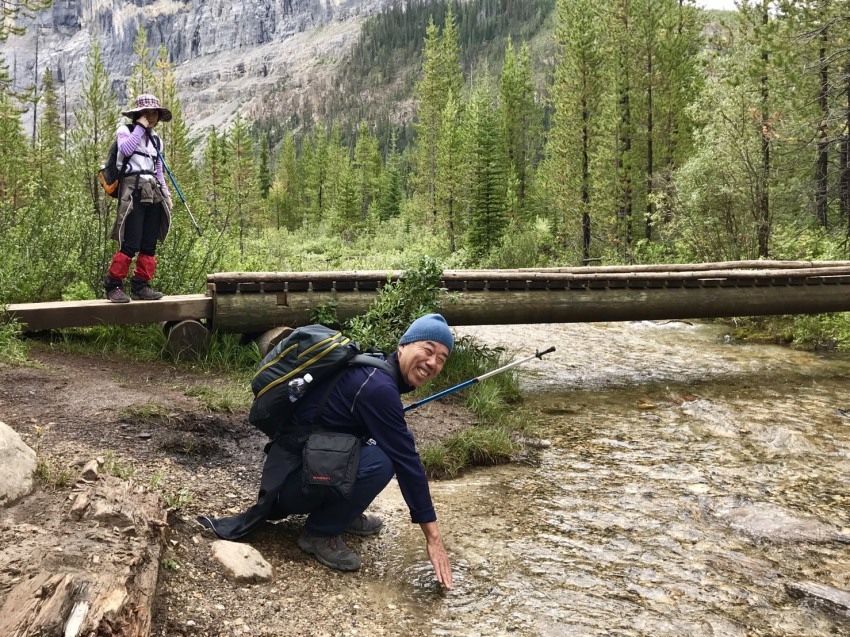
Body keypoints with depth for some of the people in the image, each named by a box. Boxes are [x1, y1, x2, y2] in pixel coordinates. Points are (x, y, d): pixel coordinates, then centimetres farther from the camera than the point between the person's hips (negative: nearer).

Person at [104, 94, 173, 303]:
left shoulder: (156, 139, 22)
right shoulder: (126, 130, 5)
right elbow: (124, 149, -18)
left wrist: (166, 194, 18)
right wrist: (140, 127, -10)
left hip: (153, 194, 6)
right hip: (133, 191, -6)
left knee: (149, 244, 3)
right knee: (130, 243, -14)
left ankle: (140, 285, 11)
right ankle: (113, 285, -4)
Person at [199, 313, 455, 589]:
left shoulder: (375, 371, 4)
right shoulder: (378, 387, -24)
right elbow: (407, 462, -23)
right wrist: (433, 537, -19)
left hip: (307, 463, 9)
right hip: (289, 481, -9)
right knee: (380, 462, -28)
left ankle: (340, 512, 16)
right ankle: (319, 533, -6)